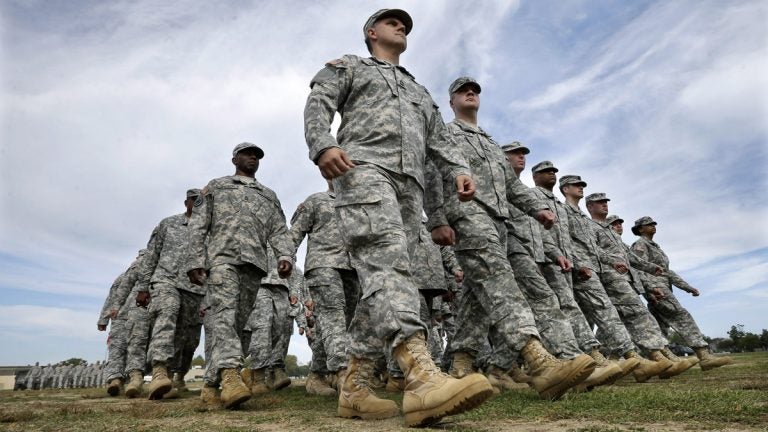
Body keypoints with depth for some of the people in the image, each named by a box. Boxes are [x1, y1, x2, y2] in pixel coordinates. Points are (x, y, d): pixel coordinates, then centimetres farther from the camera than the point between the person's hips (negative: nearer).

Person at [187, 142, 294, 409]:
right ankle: (230, 375, -36)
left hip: (254, 264, 3)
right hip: (222, 257, -3)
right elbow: (198, 225, 11)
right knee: (224, 315, -22)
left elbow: (279, 230, 14)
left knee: (237, 324, -1)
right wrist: (195, 262, -3)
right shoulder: (216, 186, 20)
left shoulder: (269, 195, 27)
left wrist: (285, 256, -7)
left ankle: (212, 383, 6)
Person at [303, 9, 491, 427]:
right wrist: (322, 145, -16)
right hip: (363, 168, -6)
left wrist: (460, 171, 4)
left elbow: (438, 140, 25)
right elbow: (317, 106, 6)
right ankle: (421, 375, -42)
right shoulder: (347, 66, 24)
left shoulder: (419, 91, 38)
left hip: (410, 182, 6)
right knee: (387, 260, -27)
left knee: (387, 272, -5)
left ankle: (355, 386, -2)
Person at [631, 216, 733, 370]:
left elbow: (667, 271, 24)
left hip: (663, 287, 9)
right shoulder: (640, 245, -1)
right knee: (683, 316, -18)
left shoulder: (655, 247, 27)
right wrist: (653, 288, -31)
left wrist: (687, 287, 16)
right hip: (654, 288, -9)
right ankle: (704, 356, -25)